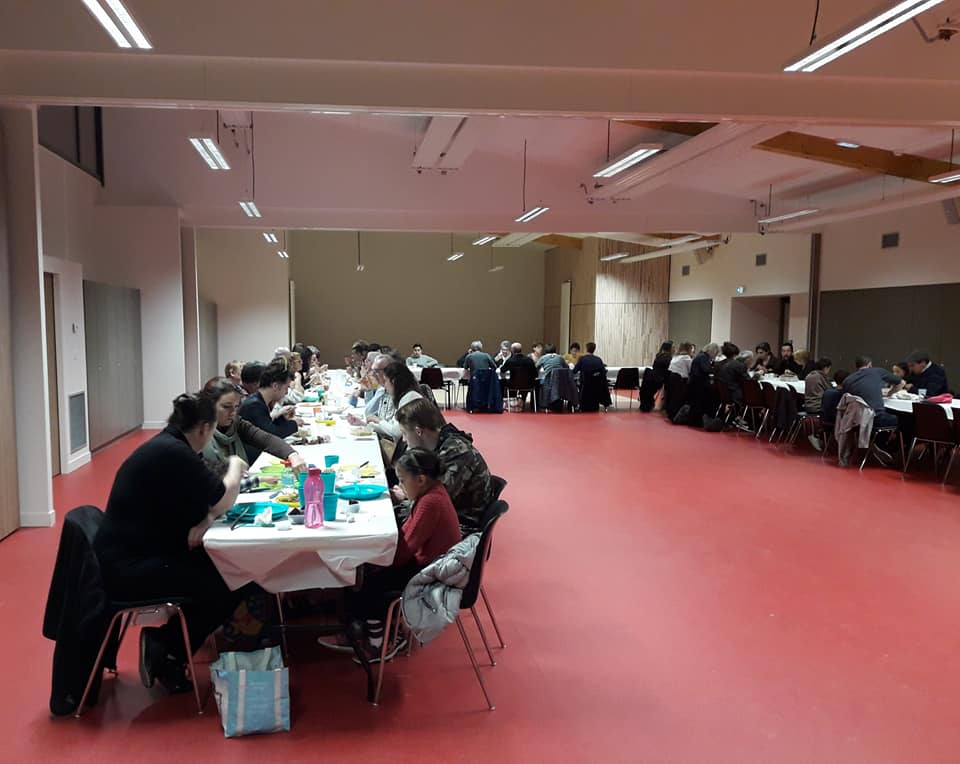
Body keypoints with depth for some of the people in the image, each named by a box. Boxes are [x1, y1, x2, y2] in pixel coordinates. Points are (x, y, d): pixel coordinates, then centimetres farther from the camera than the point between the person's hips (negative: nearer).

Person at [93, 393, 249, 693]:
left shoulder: (167, 445, 10)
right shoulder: (174, 453, -22)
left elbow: (201, 502, 12)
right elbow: (223, 502, -16)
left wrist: (204, 520, -11)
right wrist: (235, 467, 2)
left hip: (137, 554, 10)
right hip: (129, 568, -10)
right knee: (227, 586, -10)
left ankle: (165, 641, 14)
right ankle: (165, 651, 7)